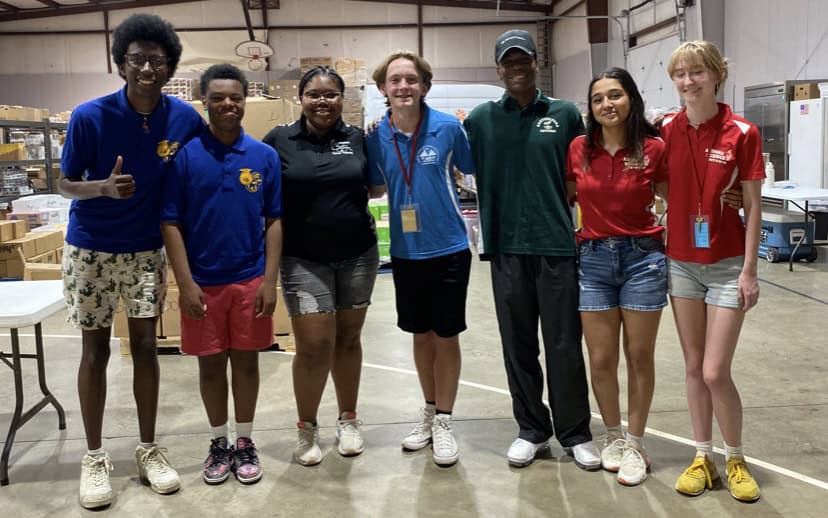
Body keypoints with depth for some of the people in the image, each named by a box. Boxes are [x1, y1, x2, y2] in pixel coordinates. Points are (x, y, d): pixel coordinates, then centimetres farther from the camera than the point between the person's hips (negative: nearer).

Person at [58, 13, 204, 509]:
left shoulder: (185, 118, -10)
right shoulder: (89, 117, -16)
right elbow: (66, 185, -8)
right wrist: (104, 187, -29)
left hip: (148, 250, 2)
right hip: (92, 249, -1)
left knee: (146, 346, 6)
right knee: (96, 349, 7)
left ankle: (149, 449, 21)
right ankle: (95, 457, 20)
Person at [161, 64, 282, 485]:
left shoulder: (265, 156, -1)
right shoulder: (184, 155, -6)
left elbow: (274, 221, 2)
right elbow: (171, 223, -5)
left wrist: (270, 280, -5)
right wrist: (185, 283, -10)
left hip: (251, 280, 1)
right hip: (203, 282, -1)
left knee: (246, 361, 11)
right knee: (210, 364, 11)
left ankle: (245, 442, 27)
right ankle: (219, 443, 29)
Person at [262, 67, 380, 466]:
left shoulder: (357, 138, 3)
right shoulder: (279, 140, -3)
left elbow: (376, 189, 12)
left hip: (358, 255, 2)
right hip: (304, 260, -2)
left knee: (348, 338, 12)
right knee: (314, 346, -6)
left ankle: (348, 420, 29)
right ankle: (306, 429, 16)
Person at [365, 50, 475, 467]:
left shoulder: (448, 128, -10)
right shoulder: (376, 136, -3)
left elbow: (472, 170, 3)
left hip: (448, 249, -2)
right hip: (405, 252, 3)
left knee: (446, 336, 6)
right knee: (420, 334, 16)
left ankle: (444, 422, 23)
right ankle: (429, 412, 34)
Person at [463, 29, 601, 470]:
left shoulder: (566, 115, 5)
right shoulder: (481, 119, 7)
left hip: (557, 244, -1)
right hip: (506, 247, 1)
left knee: (564, 345, 4)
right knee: (518, 345, 10)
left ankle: (575, 433, 19)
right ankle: (532, 429, 25)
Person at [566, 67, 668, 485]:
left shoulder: (653, 149, -5)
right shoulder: (579, 149, 0)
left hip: (643, 257, -1)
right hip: (593, 260, 2)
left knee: (639, 357, 7)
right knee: (601, 359, 5)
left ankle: (635, 443, 22)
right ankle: (613, 436, 27)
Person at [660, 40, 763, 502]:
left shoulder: (742, 133, -10)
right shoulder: (667, 130, 0)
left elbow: (753, 207, -8)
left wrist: (749, 270, -10)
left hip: (727, 265, -4)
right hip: (681, 262, 4)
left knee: (716, 372, -3)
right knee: (693, 367, 10)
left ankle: (737, 460, 20)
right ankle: (704, 458, 24)